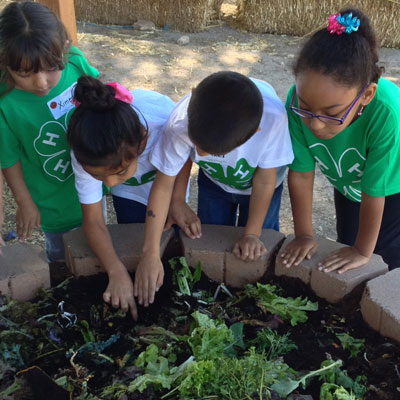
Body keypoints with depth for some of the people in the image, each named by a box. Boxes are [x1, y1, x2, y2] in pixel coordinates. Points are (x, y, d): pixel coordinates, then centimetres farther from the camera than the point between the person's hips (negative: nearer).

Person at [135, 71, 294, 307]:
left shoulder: (273, 119, -45)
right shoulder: (181, 123, -41)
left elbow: (265, 182, -27)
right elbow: (163, 185, -28)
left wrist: (252, 234, -19)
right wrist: (151, 254, -26)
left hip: (257, 187, -1)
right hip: (214, 183, 2)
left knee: (255, 257, 8)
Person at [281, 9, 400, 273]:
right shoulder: (301, 100, -35)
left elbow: (374, 192, -32)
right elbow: (301, 172, -23)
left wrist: (364, 251, -18)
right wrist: (304, 235, -13)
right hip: (348, 185, 3)